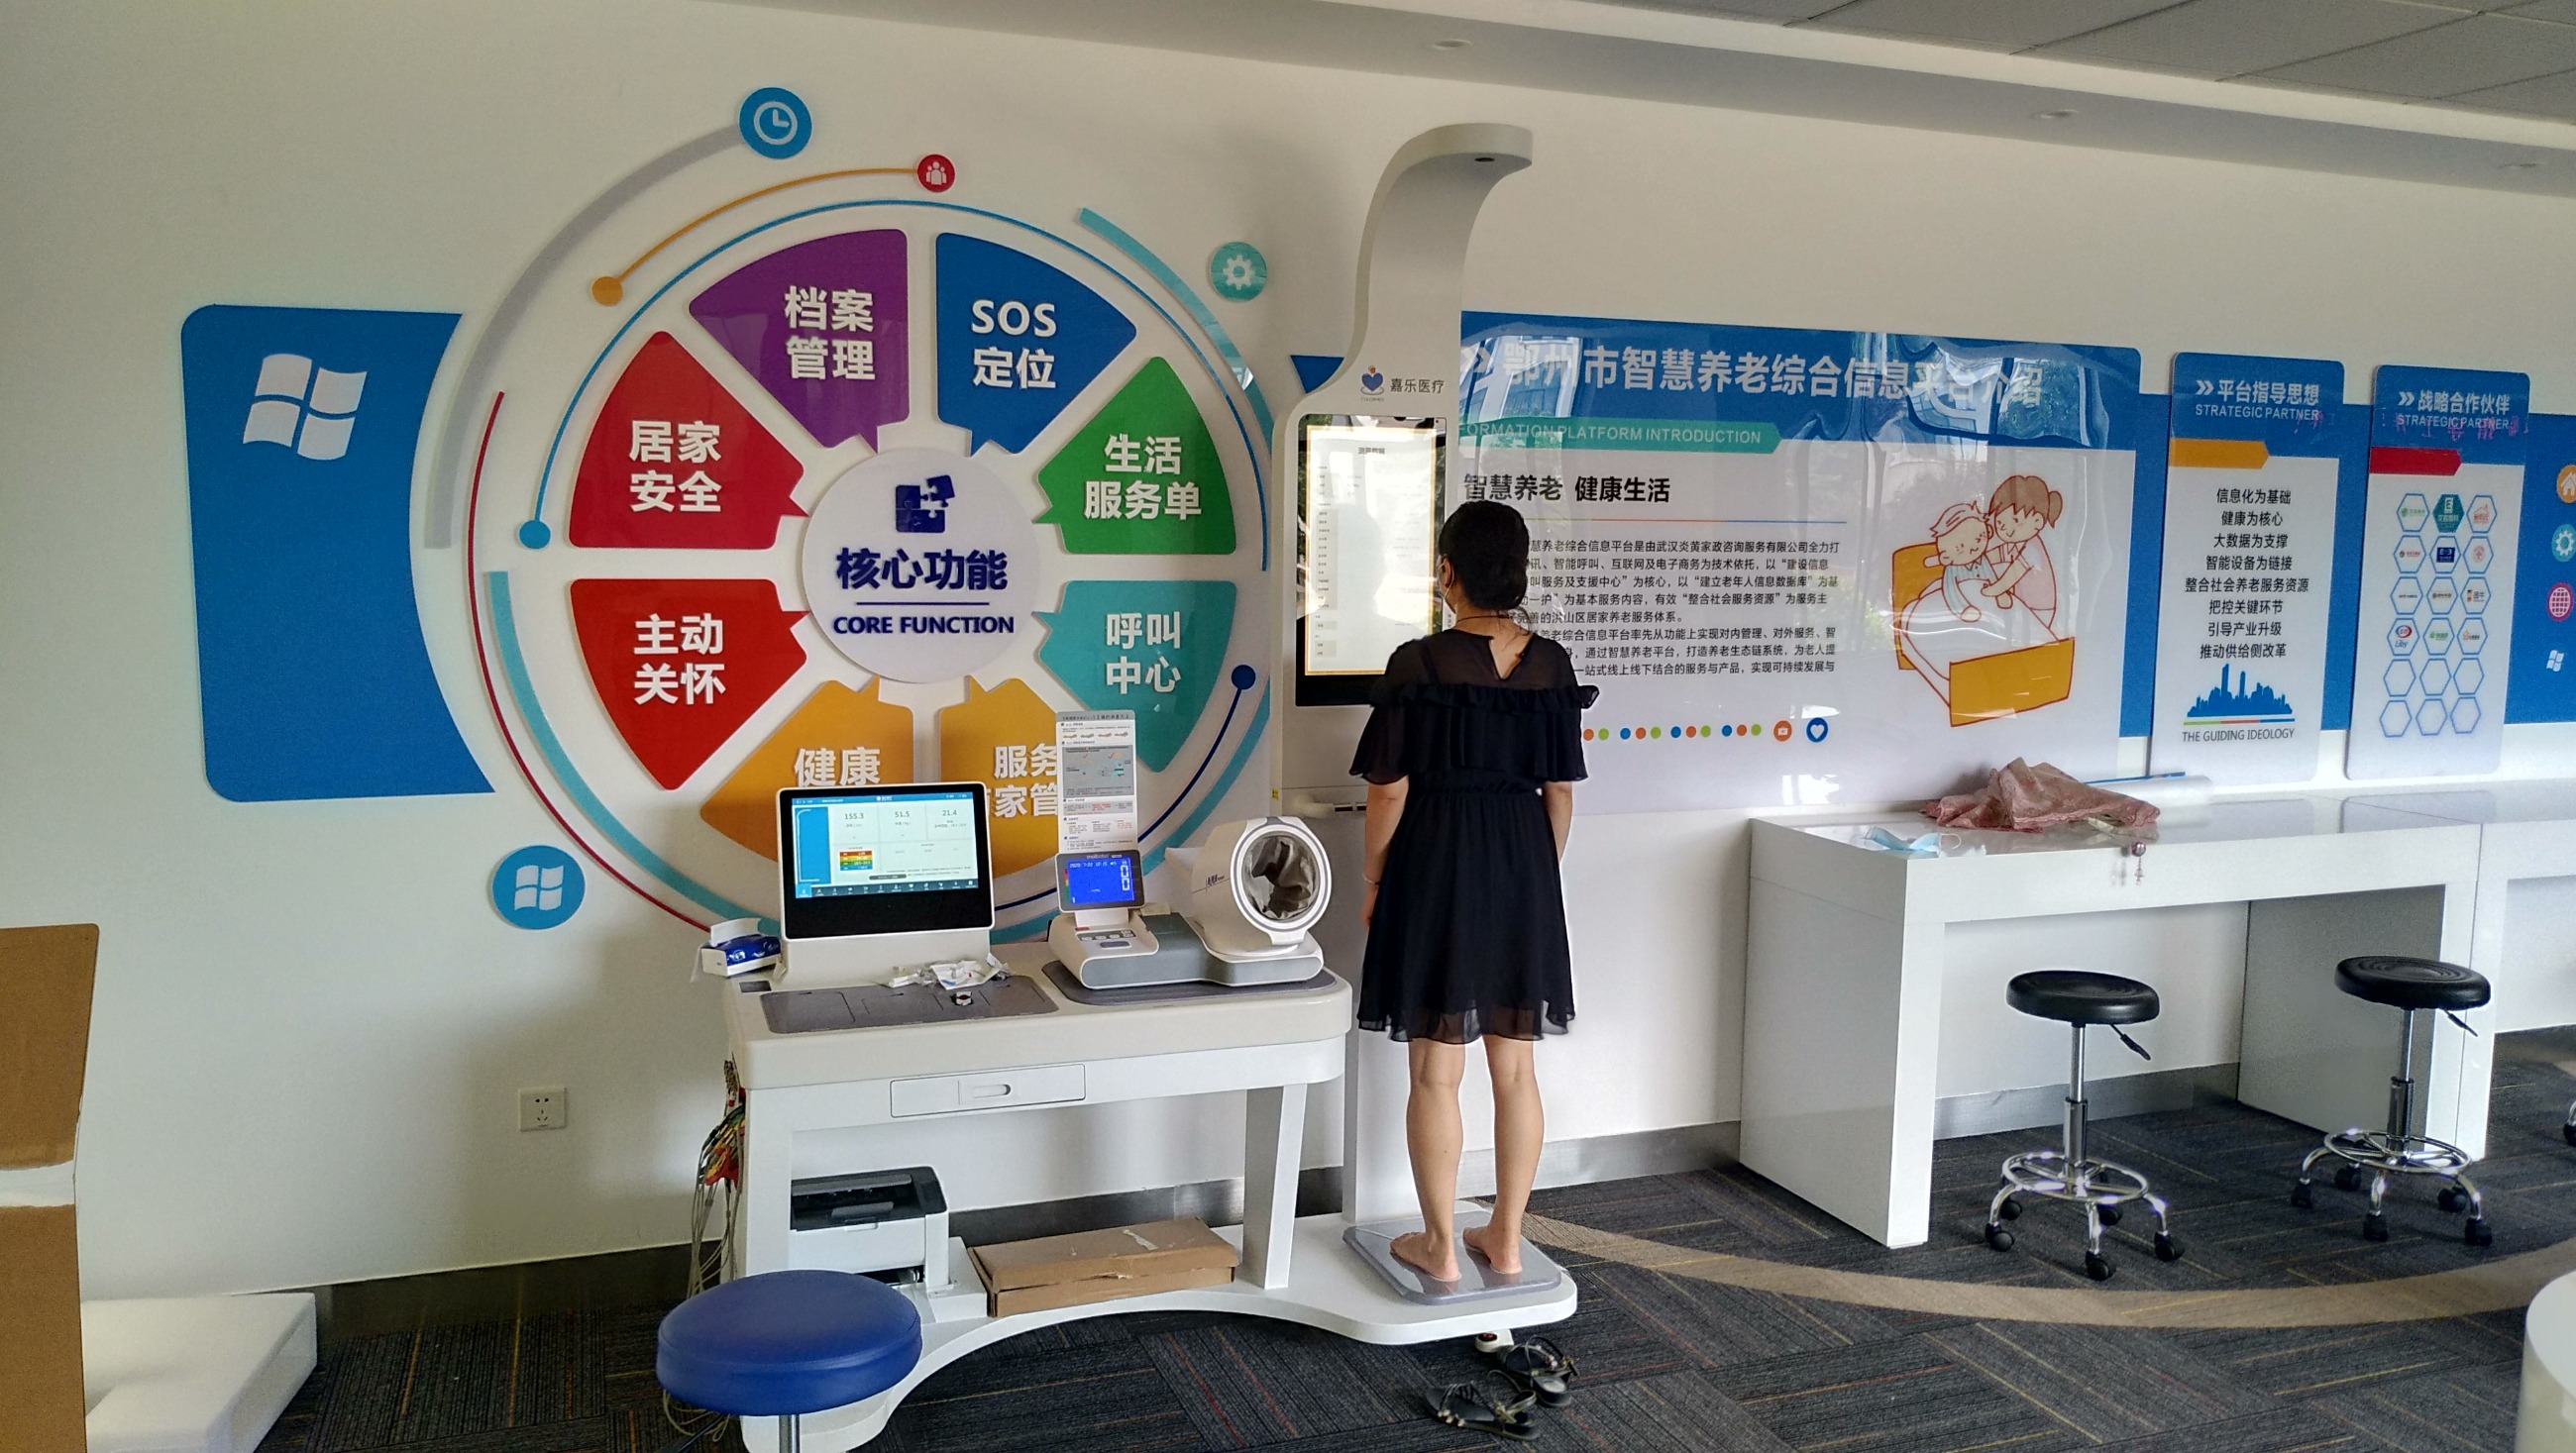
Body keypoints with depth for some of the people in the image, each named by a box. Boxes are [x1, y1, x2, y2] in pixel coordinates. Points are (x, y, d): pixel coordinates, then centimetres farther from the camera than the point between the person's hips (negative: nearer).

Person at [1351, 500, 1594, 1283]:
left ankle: (1440, 1246, 15)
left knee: (1436, 1071, 6)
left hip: (1436, 866, -4)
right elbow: (1561, 789, 5)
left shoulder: (1418, 664, -13)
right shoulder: (1551, 665, 0)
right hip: (1523, 868, 4)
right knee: (1515, 1068, 12)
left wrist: (1374, 880, 3)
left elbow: (1391, 787, -10)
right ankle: (1506, 1238, 22)